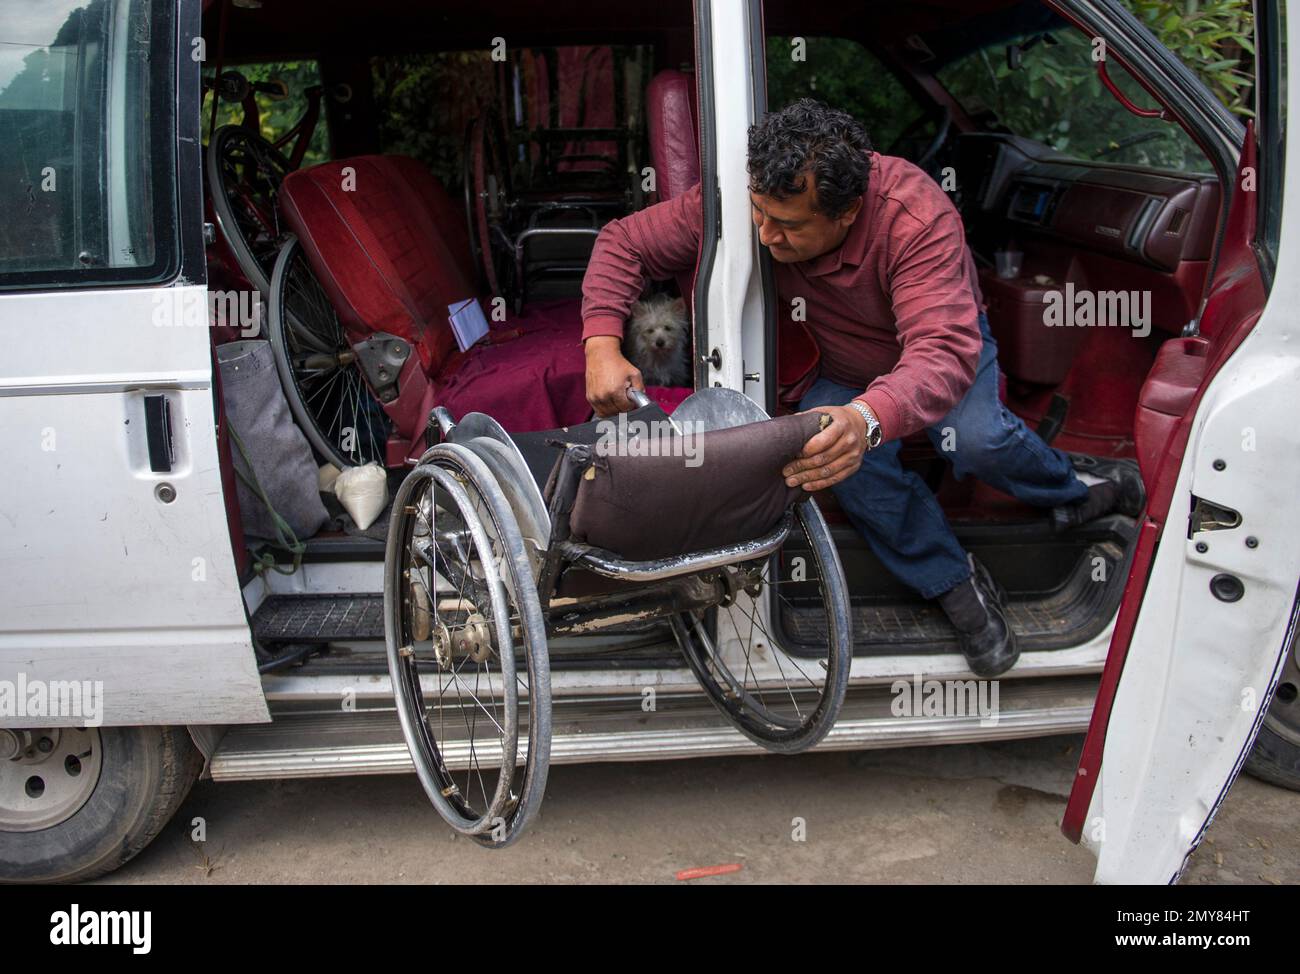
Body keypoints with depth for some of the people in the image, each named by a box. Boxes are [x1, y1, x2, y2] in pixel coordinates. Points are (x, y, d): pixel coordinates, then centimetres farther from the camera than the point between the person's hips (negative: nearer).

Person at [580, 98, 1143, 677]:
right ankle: (956, 585, -9)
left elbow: (945, 351, -50)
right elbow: (625, 243, -16)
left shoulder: (914, 214, -37)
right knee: (839, 458, -31)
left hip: (937, 349, -2)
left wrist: (866, 419, -71)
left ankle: (1073, 488, 3)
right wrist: (602, 345, -34)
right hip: (844, 371, 3)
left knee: (976, 440, -34)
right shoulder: (750, 198, -26)